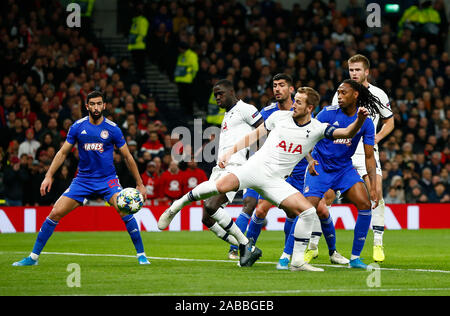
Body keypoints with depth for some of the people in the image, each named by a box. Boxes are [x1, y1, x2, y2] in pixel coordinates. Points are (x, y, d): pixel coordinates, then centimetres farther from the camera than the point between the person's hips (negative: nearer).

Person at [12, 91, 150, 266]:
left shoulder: (112, 129, -5)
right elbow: (63, 153, 8)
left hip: (107, 179, -2)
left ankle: (141, 255, -10)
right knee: (55, 213, -8)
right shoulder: (77, 127, -1)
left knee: (125, 211, -25)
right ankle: (33, 257, 4)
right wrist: (49, 176, -2)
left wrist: (139, 184, 5)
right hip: (82, 179, 2)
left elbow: (127, 157, 3)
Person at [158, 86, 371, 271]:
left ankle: (298, 261, -3)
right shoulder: (279, 116, 5)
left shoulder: (317, 128, 4)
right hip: (255, 168, -2)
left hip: (275, 182, 2)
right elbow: (255, 135, 18)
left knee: (308, 211, -14)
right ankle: (178, 205, -8)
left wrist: (360, 120, -25)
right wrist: (230, 152, 15)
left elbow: (347, 133, -5)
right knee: (220, 187, -29)